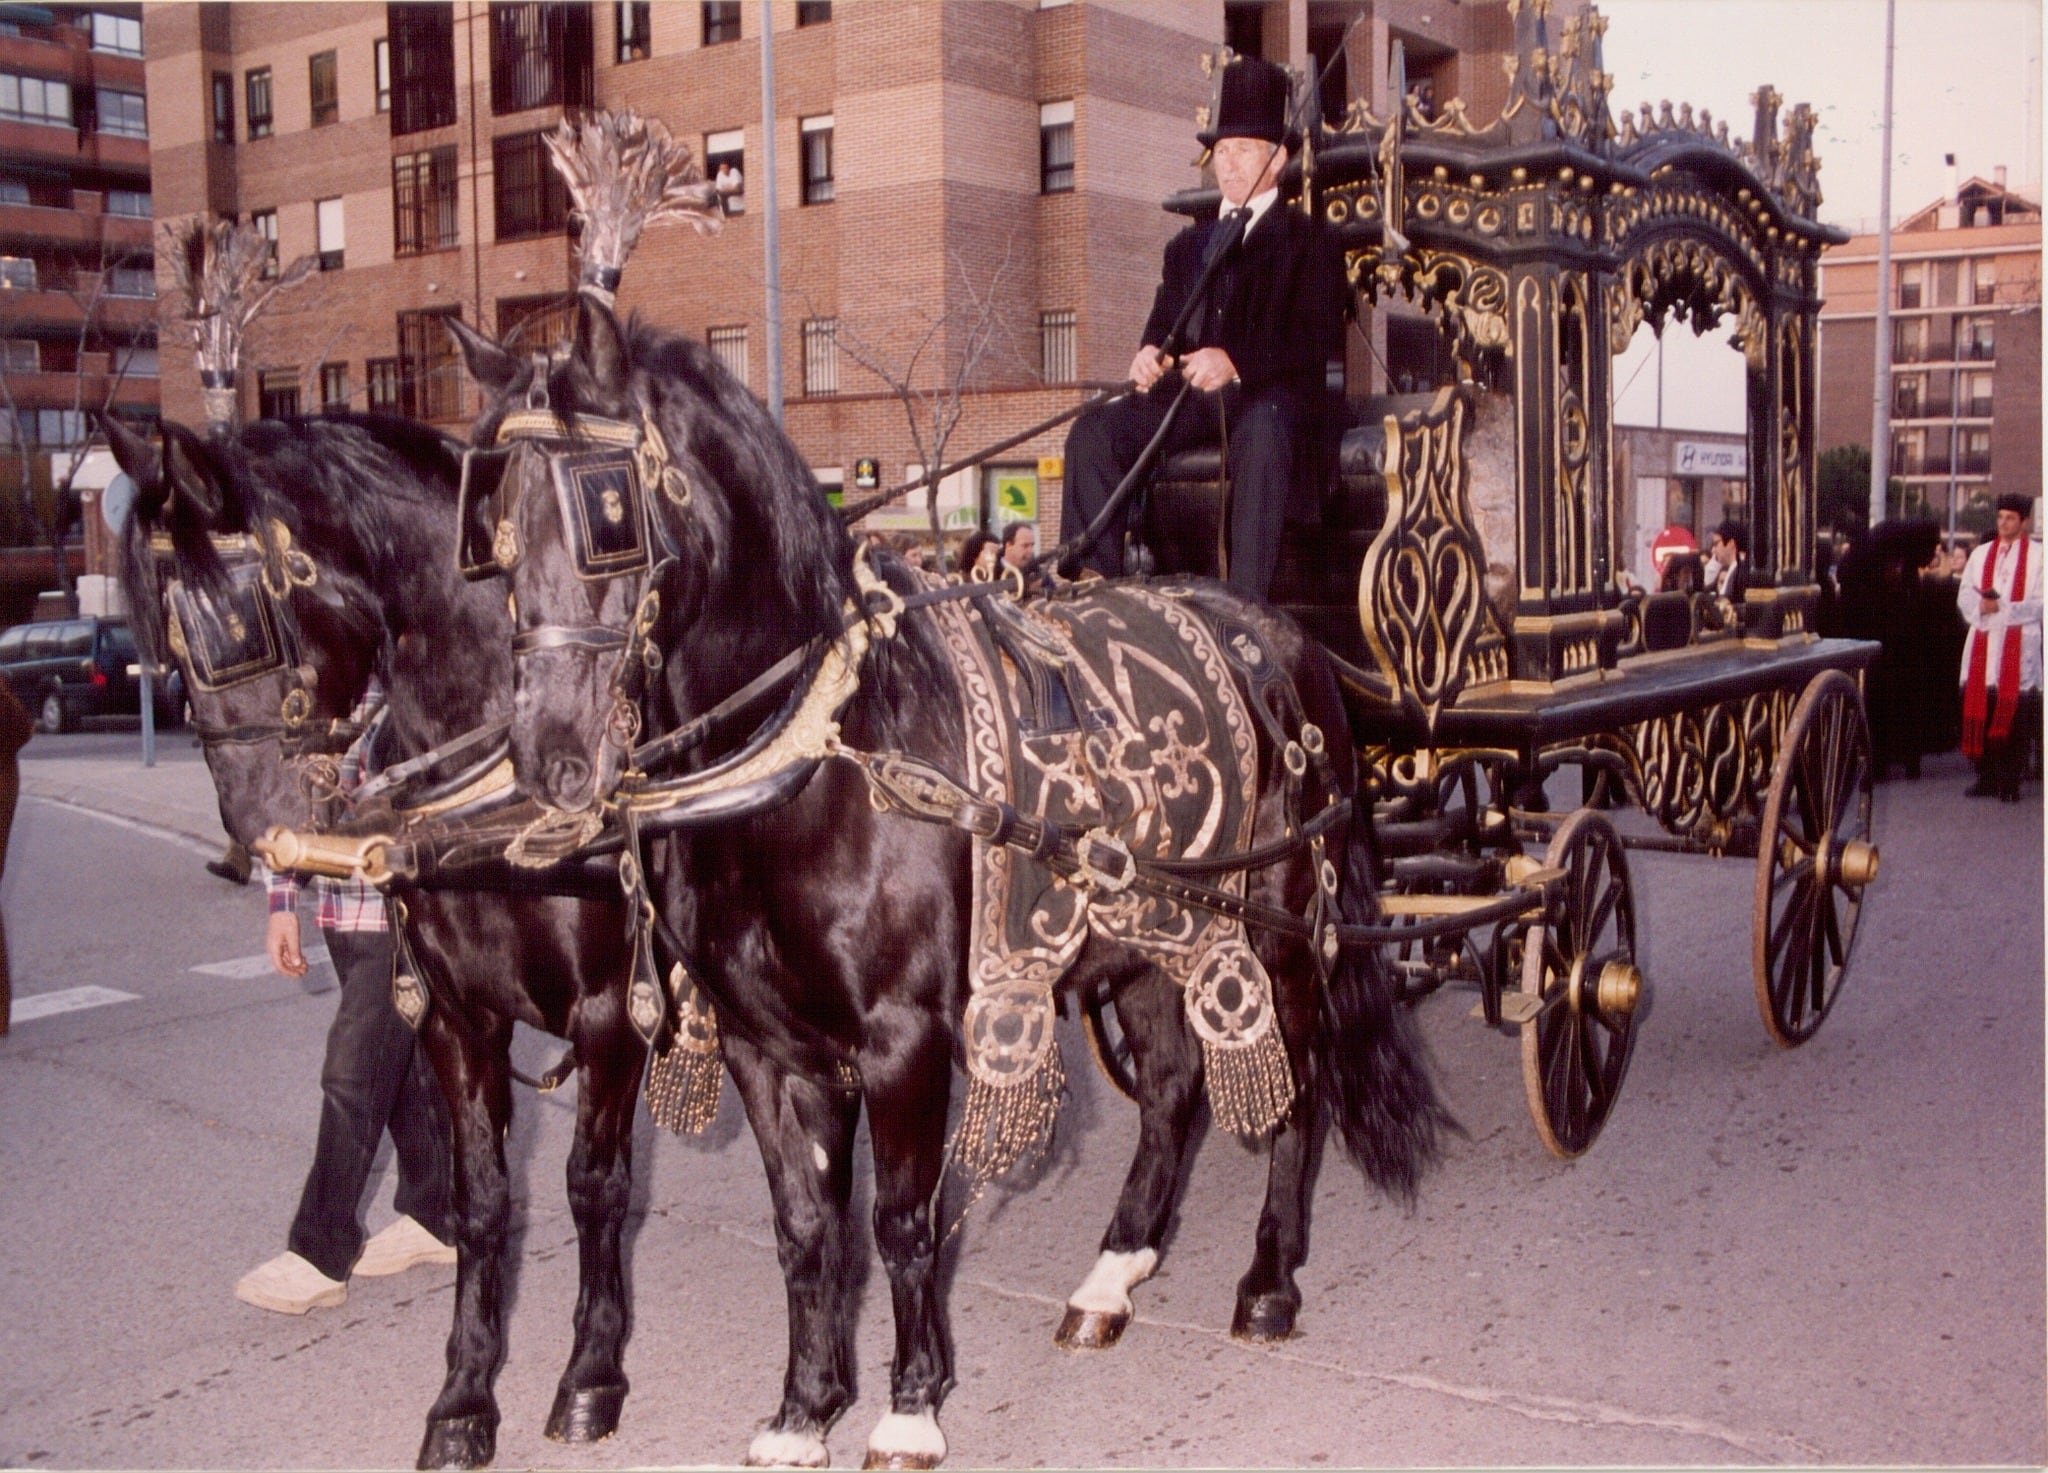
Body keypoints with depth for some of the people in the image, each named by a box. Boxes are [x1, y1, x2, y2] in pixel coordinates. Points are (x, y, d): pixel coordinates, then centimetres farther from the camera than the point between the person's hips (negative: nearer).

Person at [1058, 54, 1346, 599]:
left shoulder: (1307, 238, 10)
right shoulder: (1188, 244, 28)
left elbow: (1320, 337, -4)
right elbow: (1162, 323, 22)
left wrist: (1236, 363, -20)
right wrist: (1149, 355, -5)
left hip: (1272, 393, -5)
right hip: (1188, 393, 5)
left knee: (1262, 433, -40)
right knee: (1094, 430, -20)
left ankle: (1246, 600, -44)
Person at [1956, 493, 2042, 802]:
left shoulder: (2037, 556, 1)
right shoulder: (1981, 554, 15)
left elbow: (2039, 603, -5)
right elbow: (1964, 596, 11)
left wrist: (2001, 608, -17)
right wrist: (1980, 607, -11)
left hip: (2019, 646, -4)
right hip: (1983, 643, 4)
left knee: (2014, 715, -5)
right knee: (1980, 711, 2)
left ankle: (2010, 781, 0)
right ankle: (1986, 777, 10)